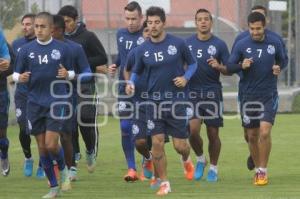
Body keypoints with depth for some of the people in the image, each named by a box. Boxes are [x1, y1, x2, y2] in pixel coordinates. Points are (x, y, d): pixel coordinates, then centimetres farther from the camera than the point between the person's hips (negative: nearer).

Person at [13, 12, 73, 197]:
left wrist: (67, 74, -13)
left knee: (51, 144, -12)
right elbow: (16, 74, 7)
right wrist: (20, 78, -15)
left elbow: (72, 73, 9)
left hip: (57, 102, -2)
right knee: (42, 147, 4)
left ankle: (63, 169, 20)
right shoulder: (26, 50, 2)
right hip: (35, 104, 2)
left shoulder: (62, 48, -1)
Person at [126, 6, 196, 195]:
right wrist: (131, 83, -8)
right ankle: (164, 183, 6)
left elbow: (192, 63, 8)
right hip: (155, 100, 1)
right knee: (157, 143, -7)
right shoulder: (143, 49, 0)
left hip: (177, 99, -1)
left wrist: (186, 77, -10)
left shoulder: (178, 43, -5)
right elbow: (136, 71, 13)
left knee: (180, 145, 0)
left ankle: (186, 160, 37)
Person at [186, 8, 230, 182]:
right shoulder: (187, 43, 6)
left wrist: (219, 66, -17)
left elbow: (229, 70, 4)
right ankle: (200, 159, 14)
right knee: (193, 130, -13)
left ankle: (213, 168, 19)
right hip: (192, 93, 1)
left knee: (213, 134, 2)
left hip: (213, 93, -1)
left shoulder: (219, 44, 2)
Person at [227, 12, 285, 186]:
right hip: (248, 97, 1)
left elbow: (282, 61, 15)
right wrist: (242, 66, -20)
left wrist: (278, 68, -8)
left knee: (265, 132, -15)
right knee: (252, 136, 7)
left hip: (269, 95, -1)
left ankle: (263, 171, -4)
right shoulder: (241, 45, -4)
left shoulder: (275, 43, -2)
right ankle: (258, 169, 25)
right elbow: (230, 67, 0)